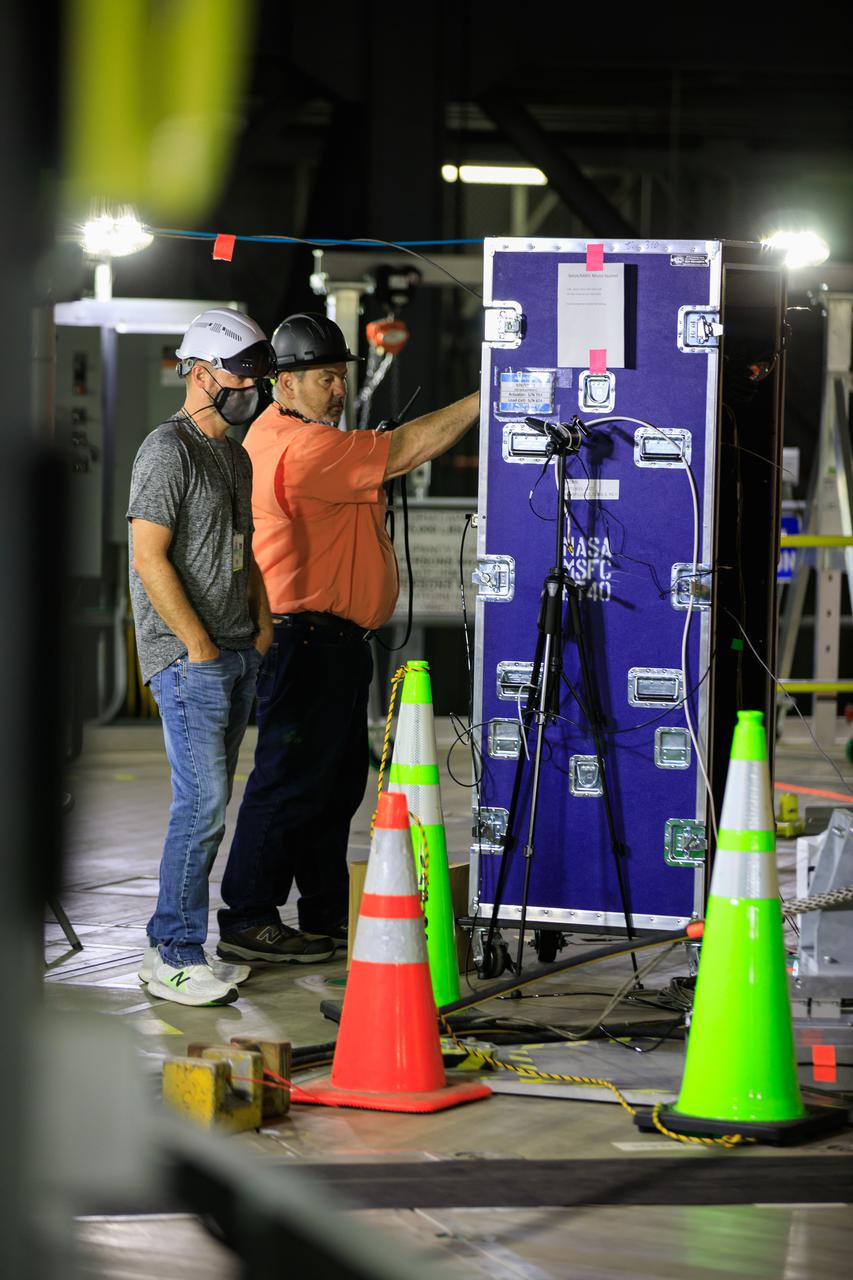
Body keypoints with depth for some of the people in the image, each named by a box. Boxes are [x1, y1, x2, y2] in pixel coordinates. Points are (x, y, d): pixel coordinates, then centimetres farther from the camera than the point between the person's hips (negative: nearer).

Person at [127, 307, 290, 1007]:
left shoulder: (236, 456, 18)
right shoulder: (168, 450, -11)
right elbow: (150, 559, -16)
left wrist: (262, 621, 15)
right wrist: (199, 646, -15)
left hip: (237, 655, 9)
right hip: (188, 658, -9)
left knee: (209, 803, 10)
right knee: (204, 801, -12)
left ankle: (174, 946, 16)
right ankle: (176, 958, -6)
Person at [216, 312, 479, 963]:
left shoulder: (292, 437, 17)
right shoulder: (299, 446, -18)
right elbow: (404, 451, -20)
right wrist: (481, 401, -16)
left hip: (337, 640, 11)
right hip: (305, 636, -11)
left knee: (339, 782, 15)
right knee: (290, 781, -6)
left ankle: (326, 913, 22)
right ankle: (247, 919, -1)